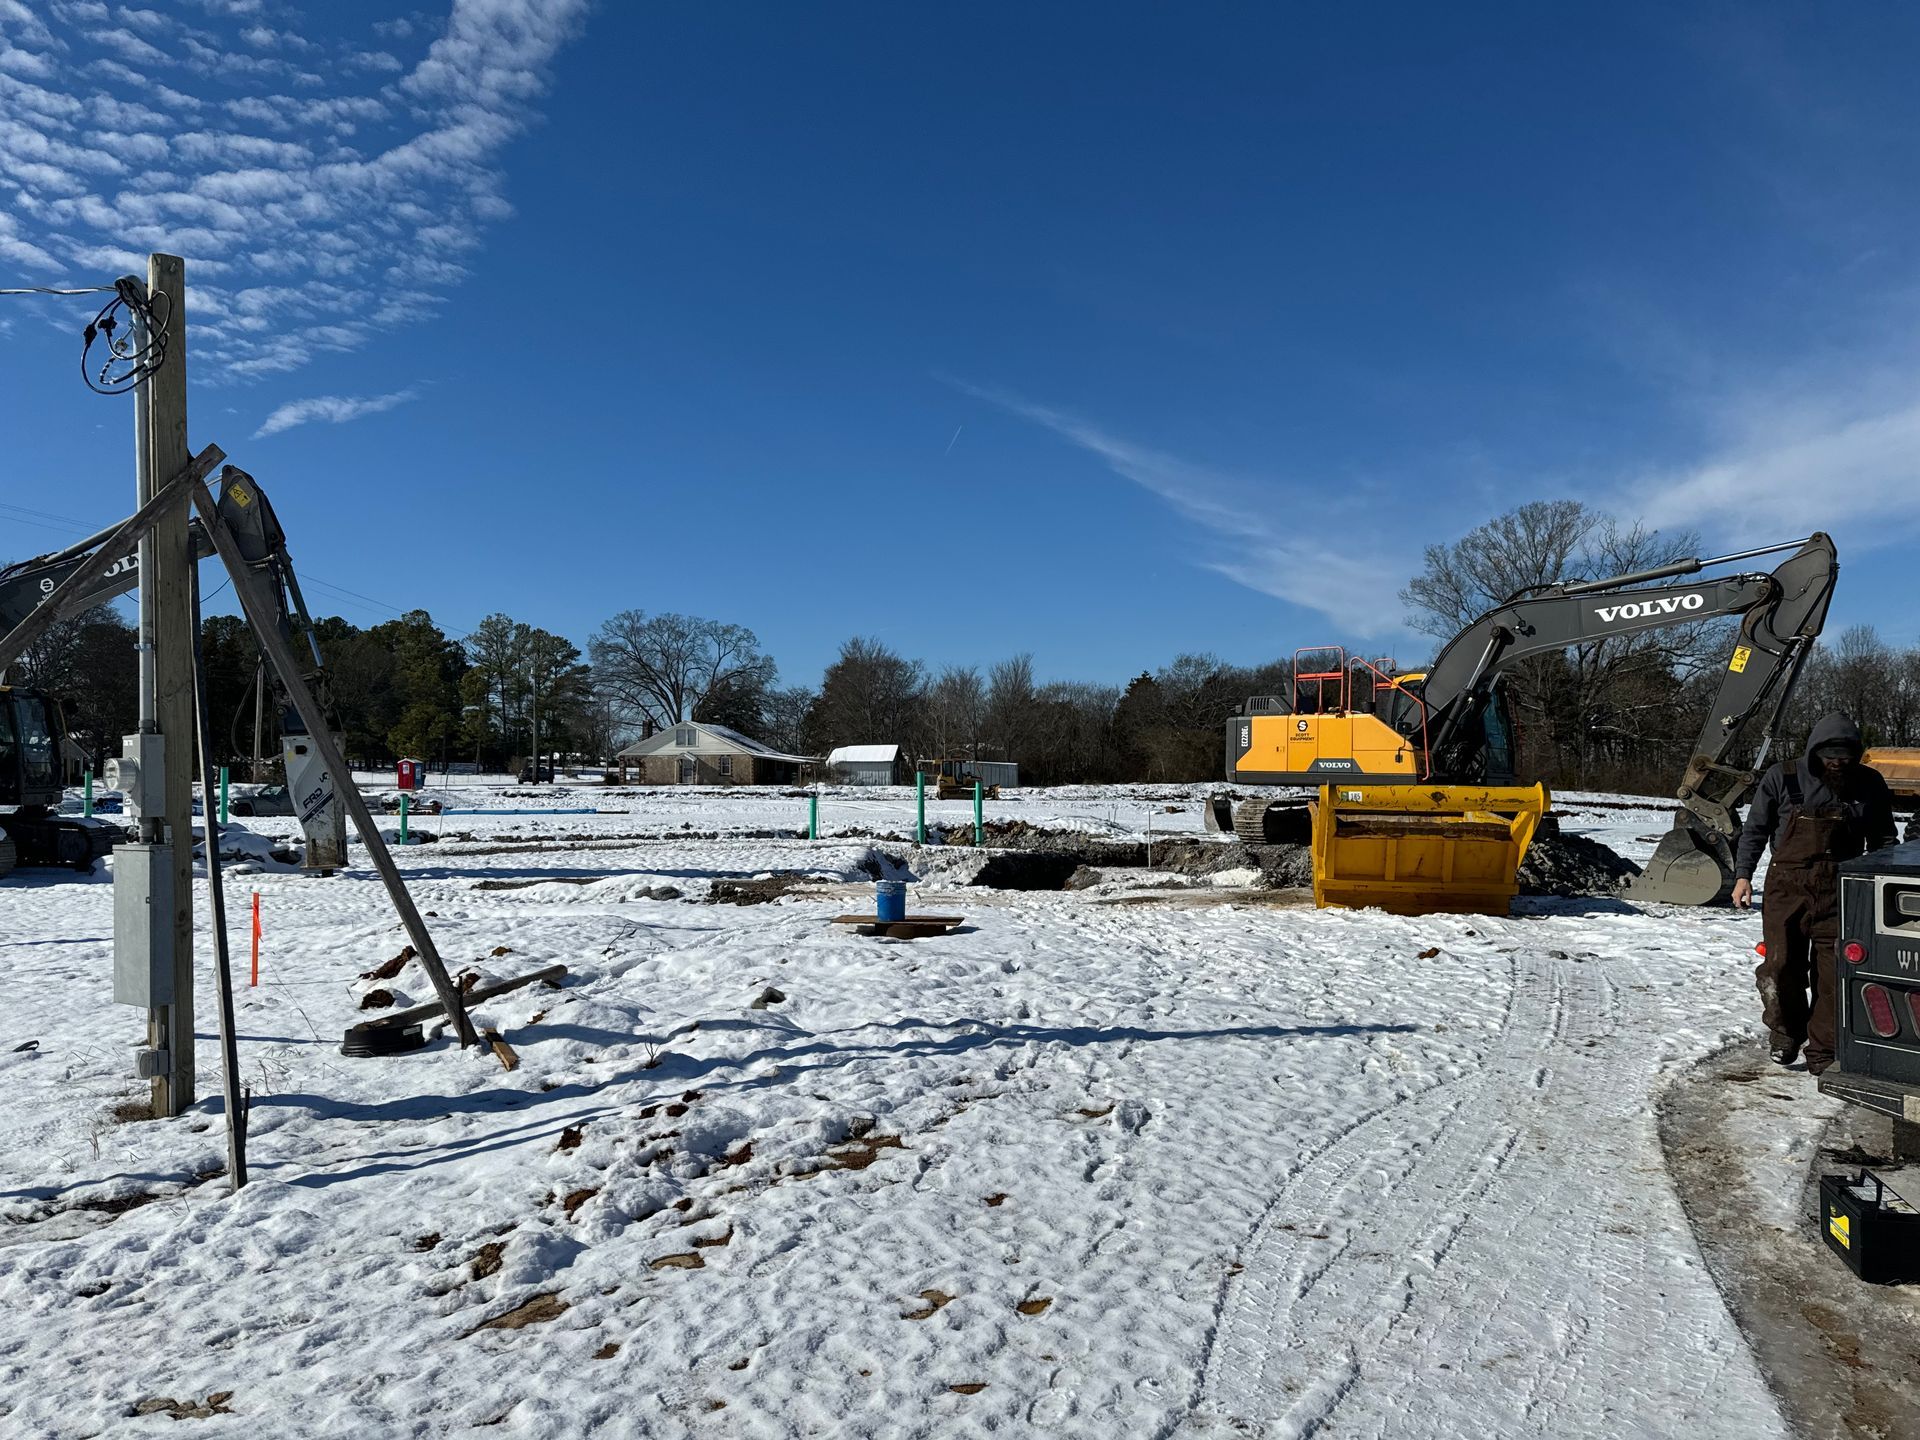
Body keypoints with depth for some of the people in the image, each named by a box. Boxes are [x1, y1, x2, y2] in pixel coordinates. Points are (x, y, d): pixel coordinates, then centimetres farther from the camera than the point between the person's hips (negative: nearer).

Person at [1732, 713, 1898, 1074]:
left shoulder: (1869, 785, 5)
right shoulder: (1782, 777, -1)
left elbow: (1882, 840, 17)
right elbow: (1755, 829, 6)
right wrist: (1743, 874, -1)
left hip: (1841, 891, 1)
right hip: (1787, 885, -1)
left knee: (1833, 975, 1)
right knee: (1780, 964, -8)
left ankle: (1823, 1053, 13)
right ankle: (1785, 1031, 17)